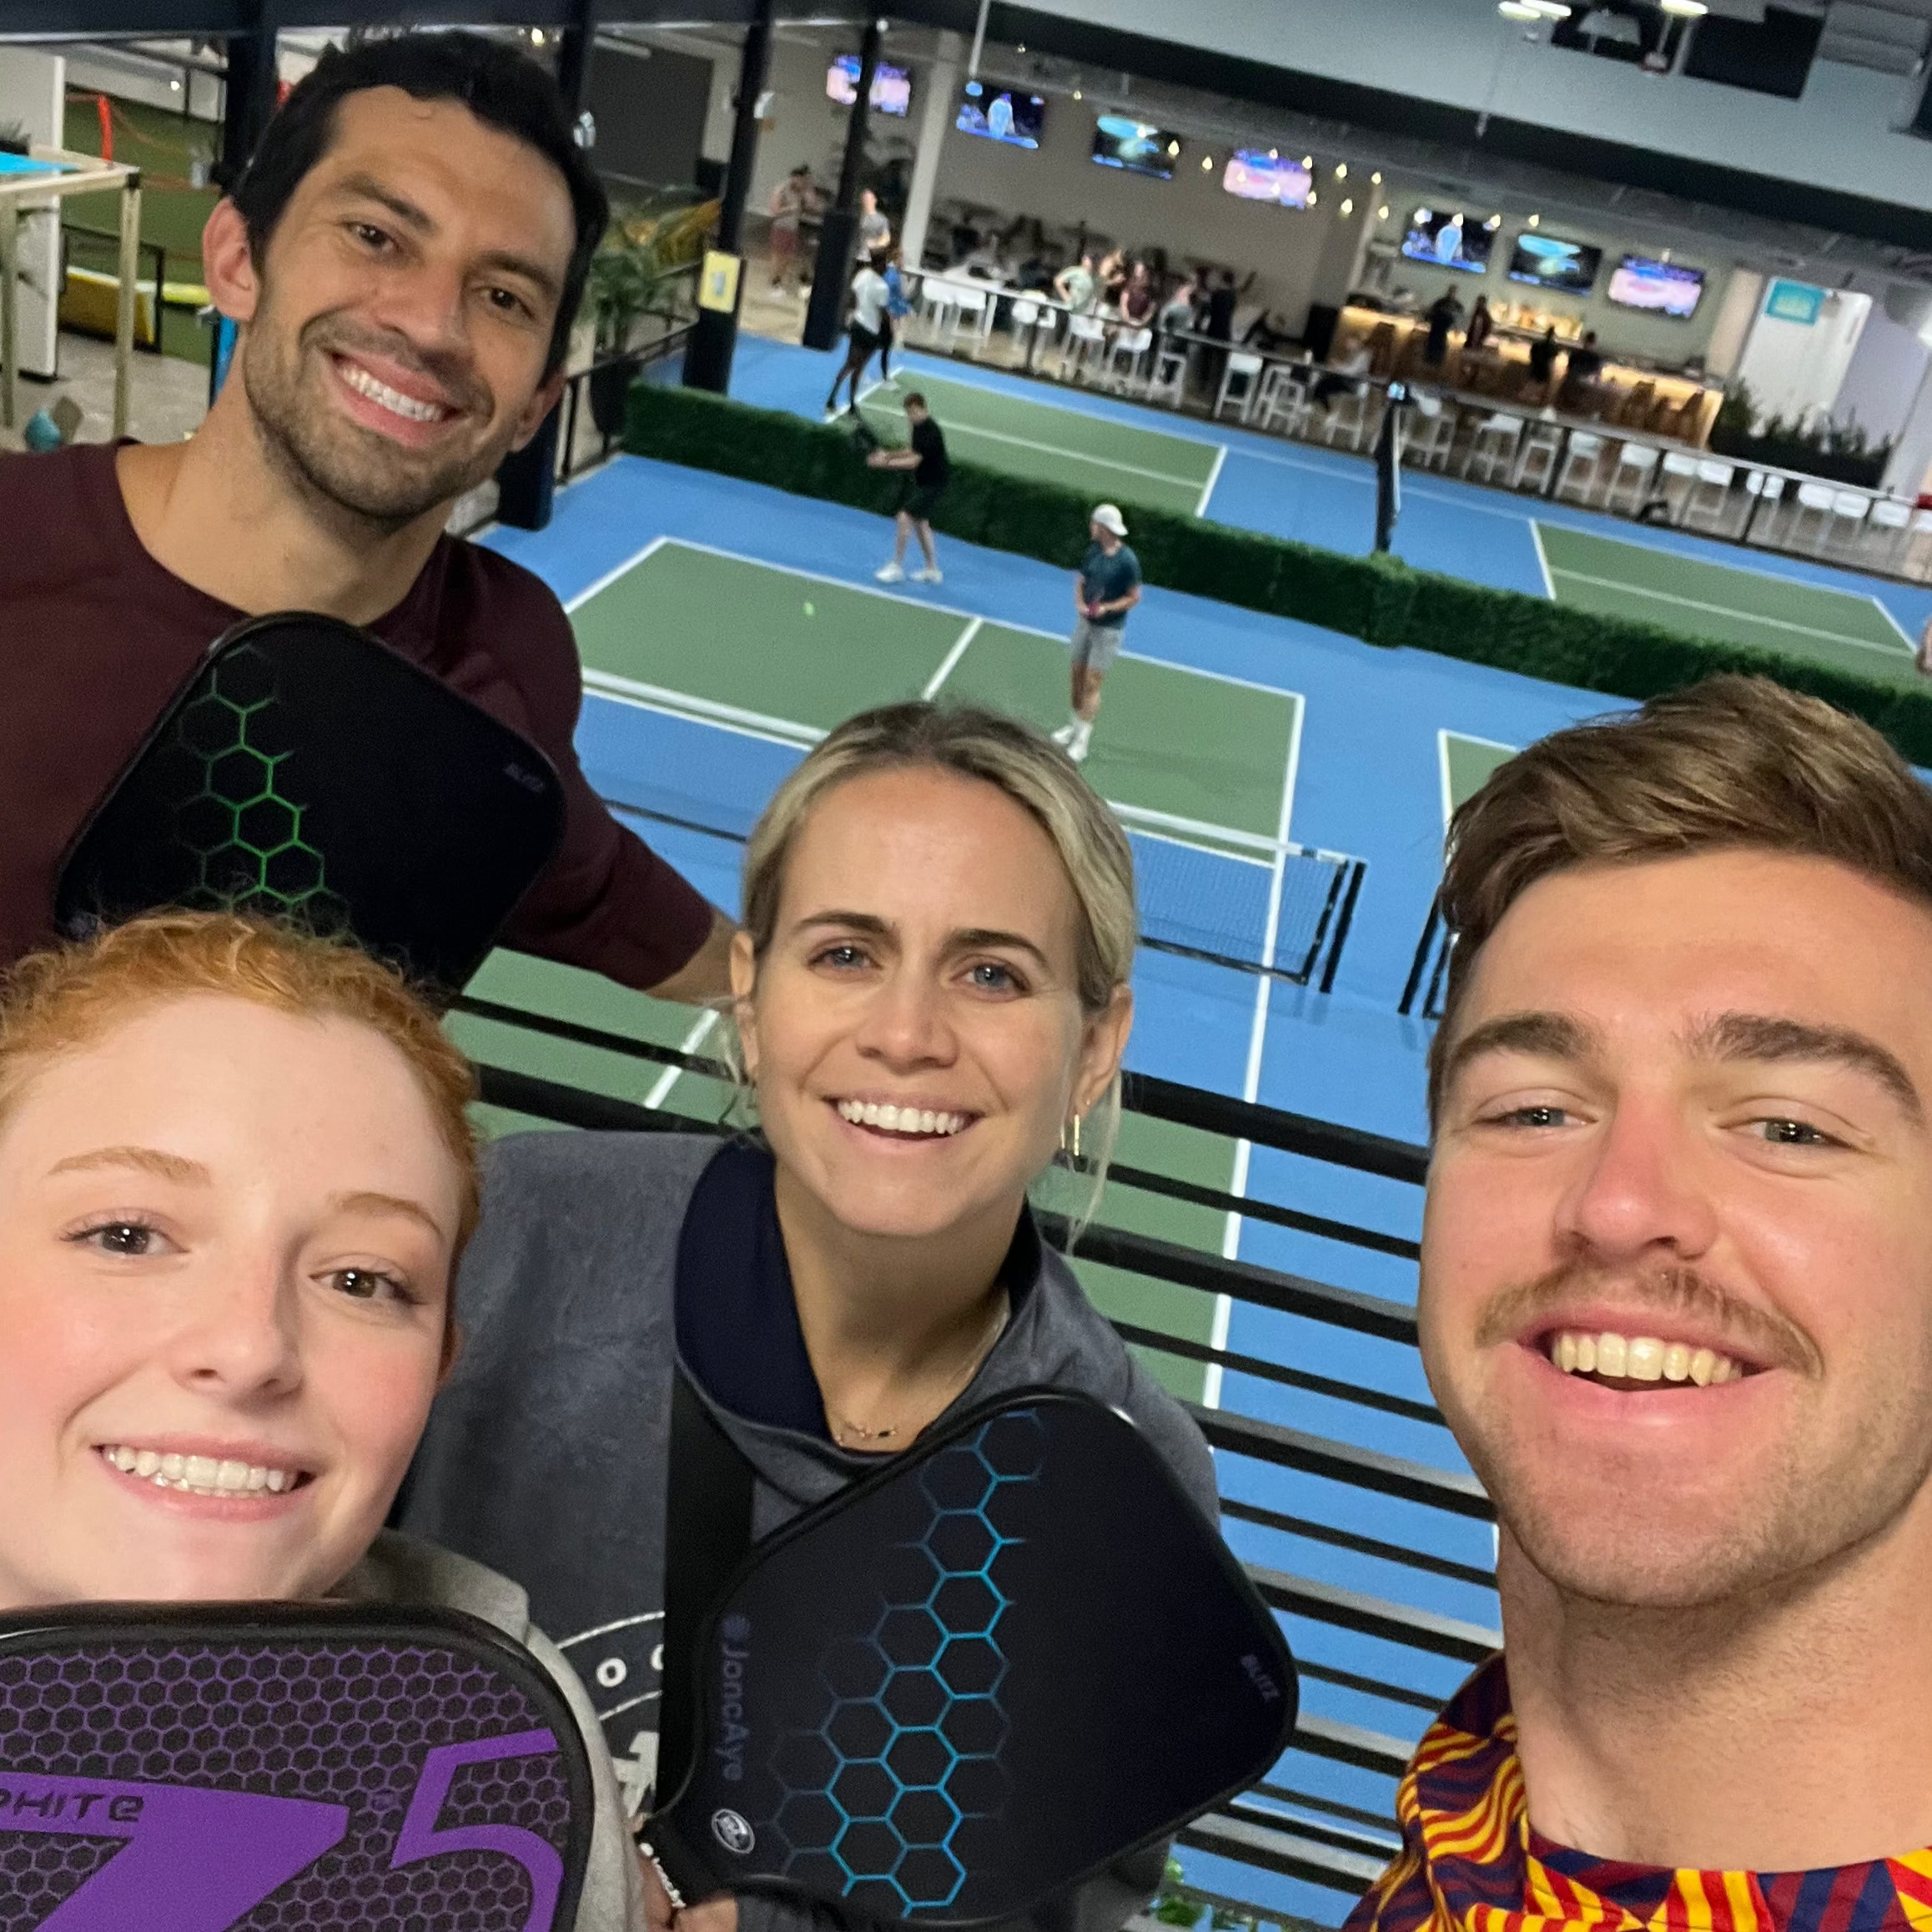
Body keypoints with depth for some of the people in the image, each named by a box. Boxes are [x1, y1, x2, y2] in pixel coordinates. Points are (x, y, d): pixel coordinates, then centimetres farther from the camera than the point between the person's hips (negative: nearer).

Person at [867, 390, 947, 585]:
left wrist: (886, 463, -24)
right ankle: (932, 570, 29)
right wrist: (889, 454, 7)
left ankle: (897, 568, -7)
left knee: (904, 517, -16)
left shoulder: (929, 431, -24)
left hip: (932, 485, -10)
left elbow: (914, 461, -26)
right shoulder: (919, 427, 5)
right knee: (921, 523, 18)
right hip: (922, 482, 10)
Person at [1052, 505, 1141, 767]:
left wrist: (1107, 608, -23)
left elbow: (1134, 597, -10)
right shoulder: (1094, 551, 1)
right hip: (1085, 621, 6)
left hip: (1108, 629, -6)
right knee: (1078, 676, 14)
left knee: (1092, 684, -6)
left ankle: (1082, 741, -2)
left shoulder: (1127, 561, -17)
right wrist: (1080, 603, -8)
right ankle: (1074, 725, 32)